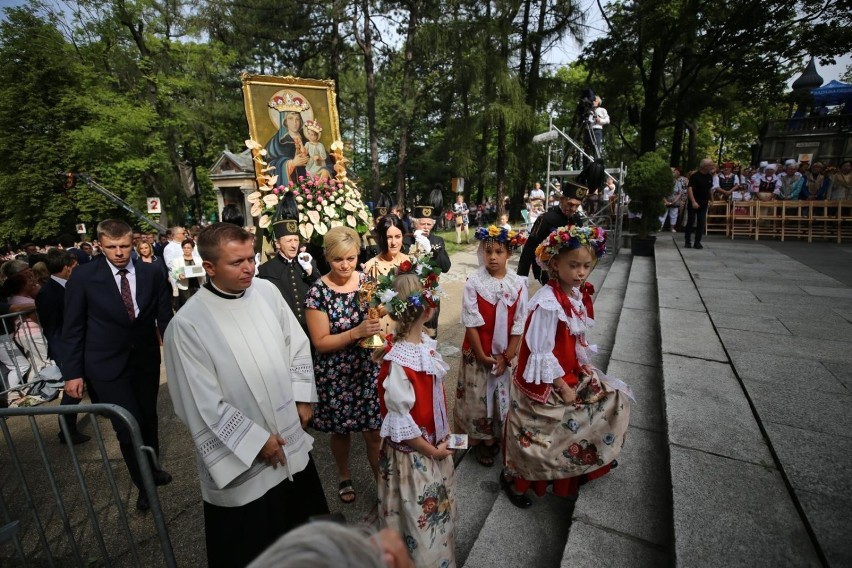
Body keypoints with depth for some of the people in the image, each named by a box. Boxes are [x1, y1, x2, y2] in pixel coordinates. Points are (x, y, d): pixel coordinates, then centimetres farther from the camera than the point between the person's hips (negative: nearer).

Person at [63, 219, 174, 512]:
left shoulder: (152, 273, -5)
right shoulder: (83, 276, -9)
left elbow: (165, 317, -1)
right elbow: (73, 328, -4)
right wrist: (72, 371, -4)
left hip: (146, 360, 2)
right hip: (107, 365, -2)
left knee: (148, 419, 17)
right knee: (129, 427, -2)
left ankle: (152, 468, 43)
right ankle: (145, 483, 24)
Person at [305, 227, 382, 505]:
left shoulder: (367, 281, -4)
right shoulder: (318, 292, -13)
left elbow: (382, 318, 7)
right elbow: (321, 342, -13)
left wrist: (380, 326, -15)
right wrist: (357, 332, -26)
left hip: (369, 370, 2)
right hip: (335, 376, -1)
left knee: (374, 430, 8)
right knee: (341, 430, 19)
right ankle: (344, 478, 46)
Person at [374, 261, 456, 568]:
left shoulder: (426, 342, -8)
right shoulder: (397, 362, -32)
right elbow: (400, 424, -24)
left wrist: (444, 434, 8)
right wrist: (430, 449, -12)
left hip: (436, 444, 8)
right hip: (413, 453, -8)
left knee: (440, 510, 30)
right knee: (420, 518, 18)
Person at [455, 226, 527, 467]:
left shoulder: (518, 284, -8)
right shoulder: (474, 282, -14)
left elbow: (519, 324, -5)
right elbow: (472, 323, -12)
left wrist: (507, 356, -8)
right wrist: (482, 355, -11)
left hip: (506, 354, 2)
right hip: (478, 352, -2)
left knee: (501, 396, 15)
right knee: (476, 396, 11)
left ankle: (491, 437, 38)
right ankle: (476, 439, 32)